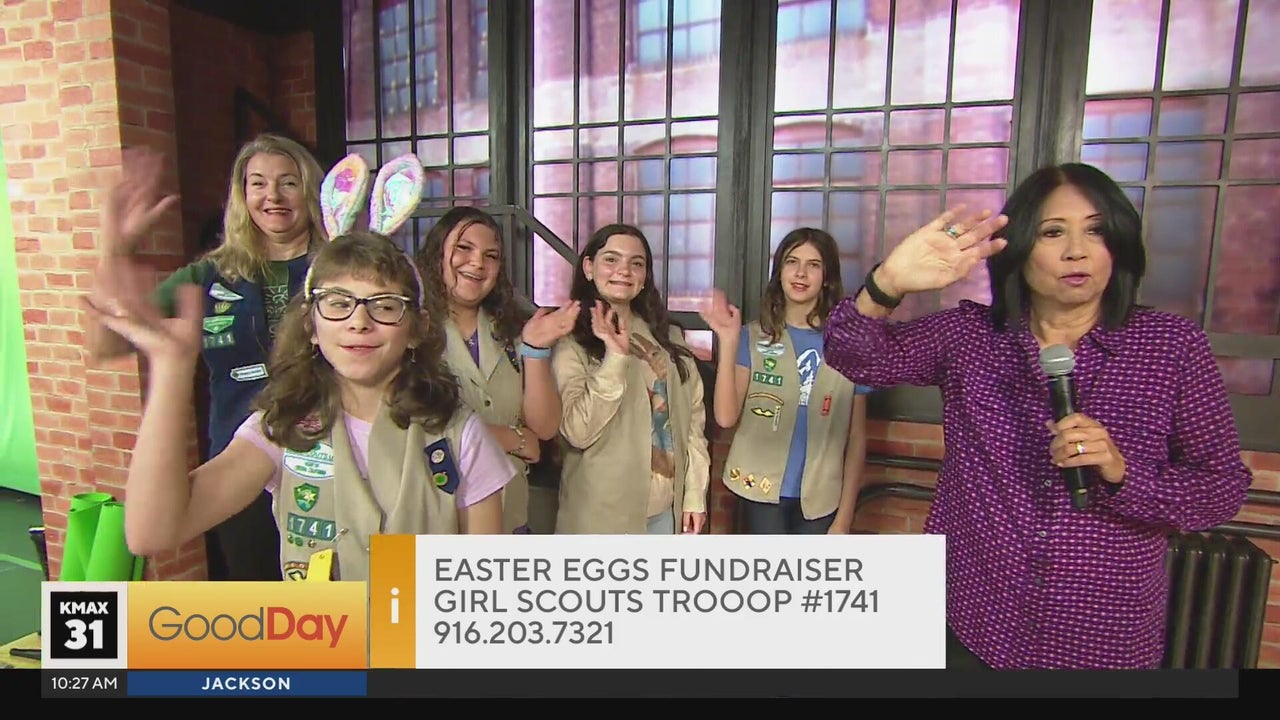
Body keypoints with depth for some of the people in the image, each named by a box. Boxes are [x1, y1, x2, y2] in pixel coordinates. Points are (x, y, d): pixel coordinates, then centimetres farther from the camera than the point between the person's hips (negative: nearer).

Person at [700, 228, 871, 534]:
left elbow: (856, 437, 2)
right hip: (762, 492, 0)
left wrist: (844, 518, 1)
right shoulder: (755, 337, -2)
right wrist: (728, 342, -19)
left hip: (821, 499, 1)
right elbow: (726, 416, -12)